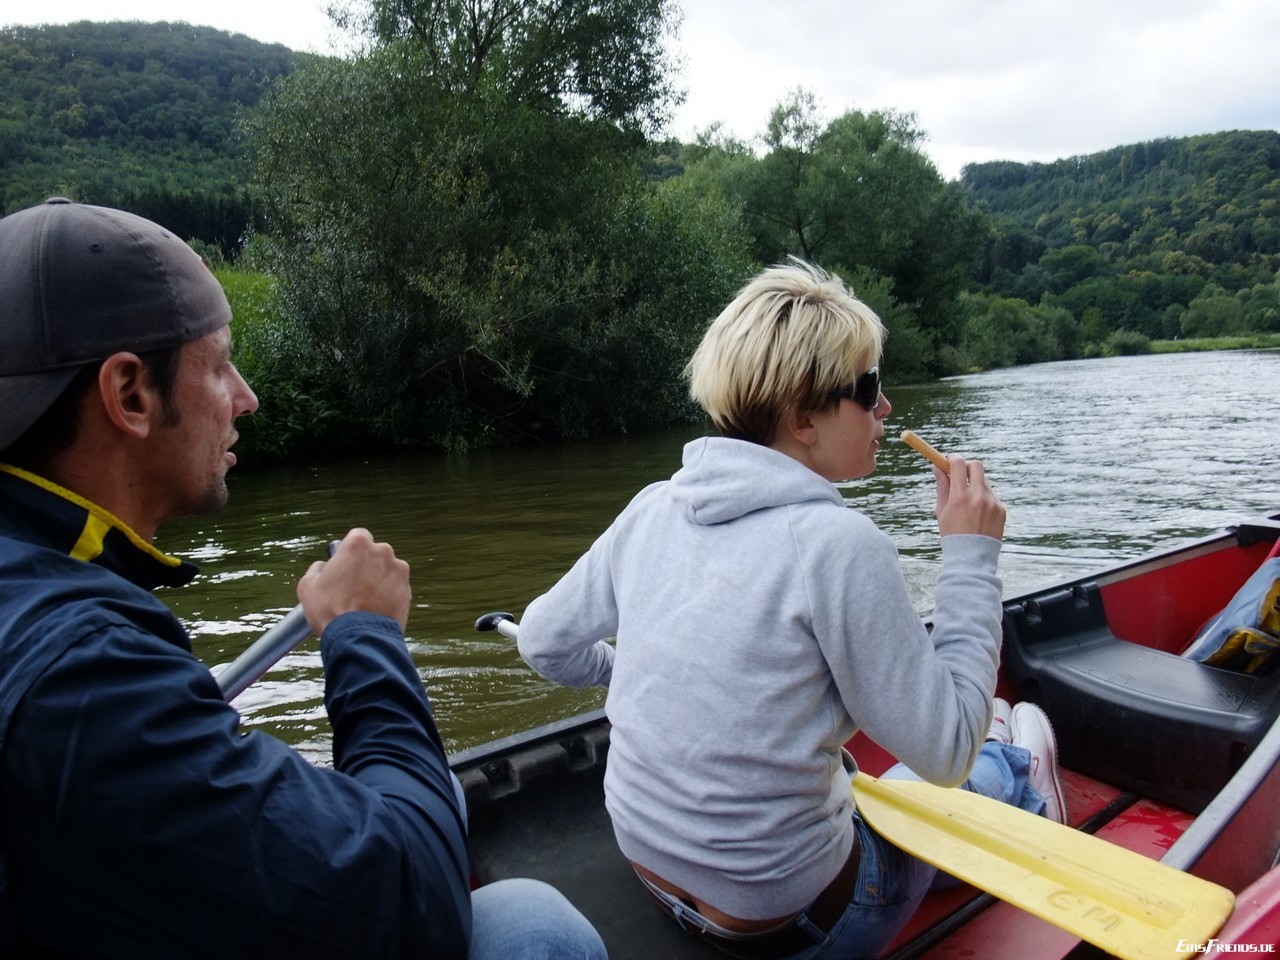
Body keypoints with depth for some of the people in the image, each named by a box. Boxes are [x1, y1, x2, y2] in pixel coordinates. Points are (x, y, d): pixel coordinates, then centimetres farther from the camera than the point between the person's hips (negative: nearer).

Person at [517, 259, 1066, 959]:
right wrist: (972, 557, -11)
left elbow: (546, 644, 3)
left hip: (652, 869, 6)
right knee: (956, 778, 24)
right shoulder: (839, 544, -25)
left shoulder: (653, 508, -8)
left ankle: (992, 756, 59)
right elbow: (944, 754, -17)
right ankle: (1013, 775, 57)